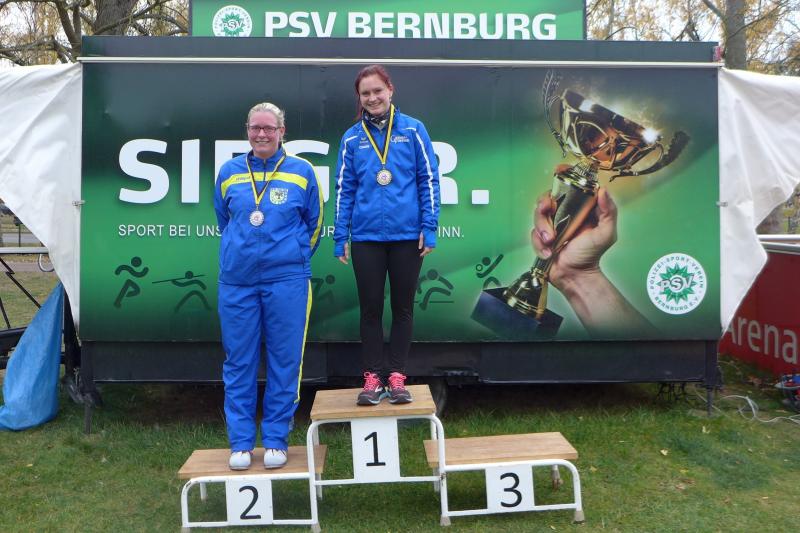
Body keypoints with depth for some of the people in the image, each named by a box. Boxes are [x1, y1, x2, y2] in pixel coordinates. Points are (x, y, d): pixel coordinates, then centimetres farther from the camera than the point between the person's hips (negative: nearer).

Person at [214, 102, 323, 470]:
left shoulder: (301, 171, 3)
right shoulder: (229, 172, 8)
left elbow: (314, 222, 12)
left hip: (287, 279, -2)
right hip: (237, 281, 2)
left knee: (285, 362, 3)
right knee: (239, 362, 6)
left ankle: (276, 440, 17)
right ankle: (241, 442, 19)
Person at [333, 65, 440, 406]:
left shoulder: (413, 129, 2)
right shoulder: (352, 138, 6)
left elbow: (429, 179, 1)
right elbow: (344, 189, 6)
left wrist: (429, 228, -6)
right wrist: (340, 237, 1)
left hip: (407, 234, -1)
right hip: (366, 237, 1)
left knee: (402, 306, 7)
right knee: (370, 308, 6)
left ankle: (397, 376, 18)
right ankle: (372, 378, 16)